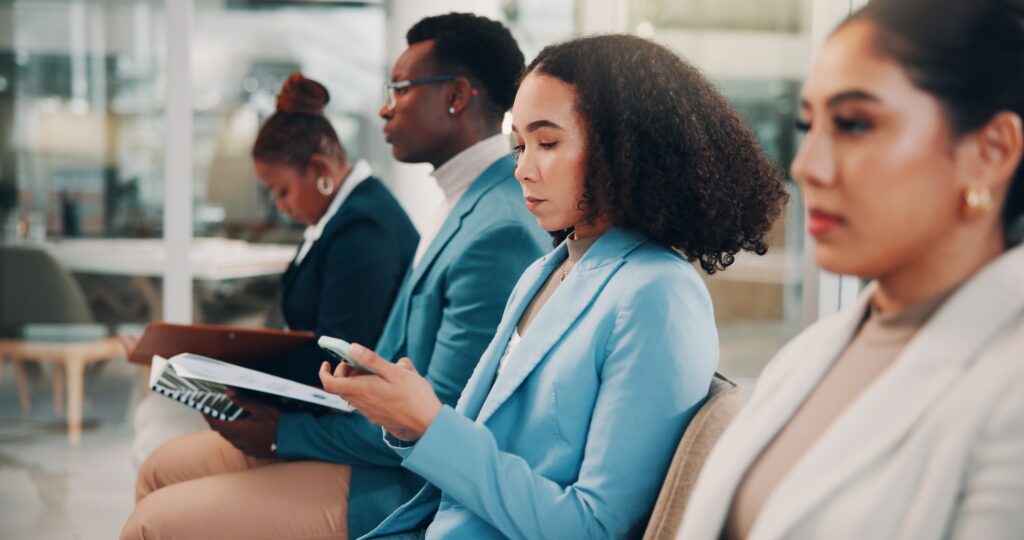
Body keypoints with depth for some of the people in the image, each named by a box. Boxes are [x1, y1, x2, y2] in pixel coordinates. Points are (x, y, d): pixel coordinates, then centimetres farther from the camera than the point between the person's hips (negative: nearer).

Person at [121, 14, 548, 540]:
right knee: (163, 471, 12)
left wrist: (286, 432, -13)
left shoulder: (500, 233, -23)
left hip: (404, 486, -10)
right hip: (378, 429, 10)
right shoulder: (470, 201, 10)